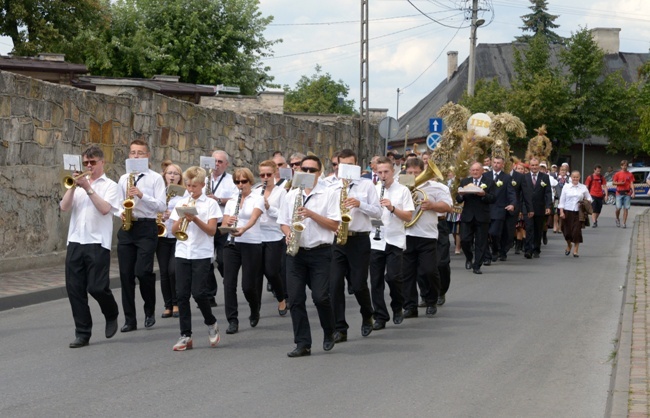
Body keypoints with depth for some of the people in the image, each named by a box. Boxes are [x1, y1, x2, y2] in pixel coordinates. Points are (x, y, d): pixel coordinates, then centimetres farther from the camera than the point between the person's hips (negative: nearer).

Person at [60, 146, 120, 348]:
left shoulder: (109, 185, 3)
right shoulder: (78, 184, 15)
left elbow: (105, 208, -13)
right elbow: (64, 207, 3)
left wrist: (88, 188, -13)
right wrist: (73, 186, -7)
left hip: (98, 242, -4)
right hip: (75, 242, 4)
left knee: (96, 287, -9)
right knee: (74, 289, 1)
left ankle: (111, 315, 22)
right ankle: (82, 333, 10)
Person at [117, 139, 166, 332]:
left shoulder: (155, 178, 1)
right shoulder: (123, 179, 15)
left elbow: (161, 206, -7)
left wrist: (141, 195, -19)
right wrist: (121, 213, -6)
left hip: (146, 228, -5)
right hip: (127, 228, 5)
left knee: (143, 271, -15)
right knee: (126, 274, 2)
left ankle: (150, 311, 9)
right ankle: (130, 320, 9)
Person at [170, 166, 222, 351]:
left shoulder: (210, 204, 1)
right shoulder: (181, 204, 11)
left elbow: (212, 230, -8)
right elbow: (174, 230, 7)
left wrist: (195, 218, -19)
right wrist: (182, 217, -9)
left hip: (202, 254, -4)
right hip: (182, 253, 4)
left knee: (198, 293, -10)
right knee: (182, 294, 0)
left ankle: (211, 323, 16)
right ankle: (185, 335, 6)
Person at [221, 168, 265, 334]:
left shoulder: (257, 199, 0)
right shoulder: (231, 202, 13)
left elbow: (254, 217, -19)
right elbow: (223, 225, 9)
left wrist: (243, 229, -38)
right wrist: (228, 223, -16)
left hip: (252, 244, -4)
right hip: (232, 244, 4)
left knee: (248, 285, -3)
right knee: (229, 282, -6)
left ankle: (255, 312, 26)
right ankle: (232, 321, -1)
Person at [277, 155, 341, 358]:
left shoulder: (329, 193, 0)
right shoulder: (291, 195, 11)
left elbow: (334, 225, -6)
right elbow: (283, 223, 14)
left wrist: (312, 214, -17)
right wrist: (288, 233, -7)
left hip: (320, 252, -4)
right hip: (295, 252, 4)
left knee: (320, 297, -9)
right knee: (296, 299, -1)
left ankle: (329, 333, 17)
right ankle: (303, 343, 5)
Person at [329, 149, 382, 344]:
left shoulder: (367, 185, 4)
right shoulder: (332, 188, 9)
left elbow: (377, 212, 0)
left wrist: (360, 204, -16)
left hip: (359, 240, -2)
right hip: (336, 240, 2)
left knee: (358, 284, -1)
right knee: (335, 284, -6)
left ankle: (367, 316, 29)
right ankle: (340, 328, 0)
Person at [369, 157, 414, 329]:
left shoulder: (402, 190, 1)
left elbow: (408, 217, -4)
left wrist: (392, 208, -18)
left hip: (395, 241, -3)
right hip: (375, 241, 3)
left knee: (392, 276, -13)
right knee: (376, 281, 2)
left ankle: (398, 308, 13)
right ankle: (380, 317, 10)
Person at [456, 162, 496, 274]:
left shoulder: (489, 182, 3)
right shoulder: (464, 181, 11)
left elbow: (492, 199, -4)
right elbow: (458, 199, 7)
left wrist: (484, 195, -22)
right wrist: (461, 194, -15)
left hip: (482, 217, -2)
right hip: (467, 215, 2)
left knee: (481, 243, 0)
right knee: (464, 240, -3)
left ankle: (477, 266, 8)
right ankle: (469, 258, 24)